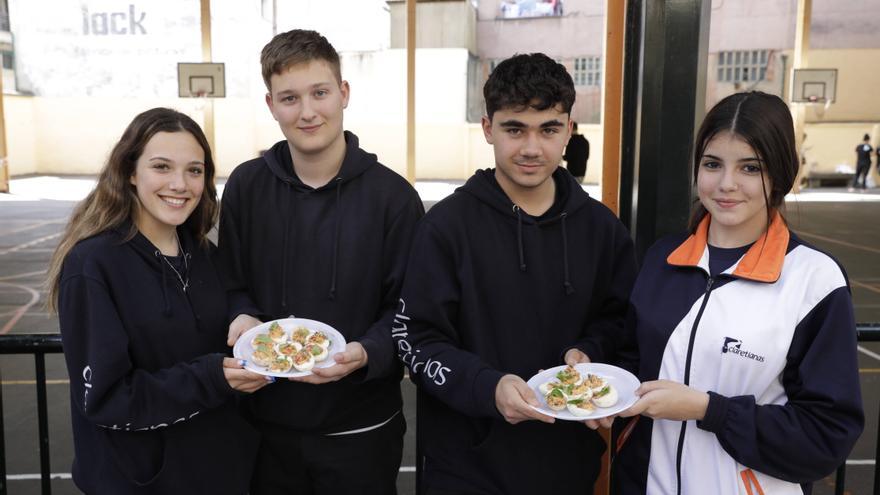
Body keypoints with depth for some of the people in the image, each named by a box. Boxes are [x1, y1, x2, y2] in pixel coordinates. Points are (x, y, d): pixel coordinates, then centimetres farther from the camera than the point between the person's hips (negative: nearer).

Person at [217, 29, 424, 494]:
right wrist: (244, 317, -12)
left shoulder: (393, 195, -9)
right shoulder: (246, 186, -1)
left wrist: (367, 353, -24)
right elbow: (234, 285, 9)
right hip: (268, 424, 2)